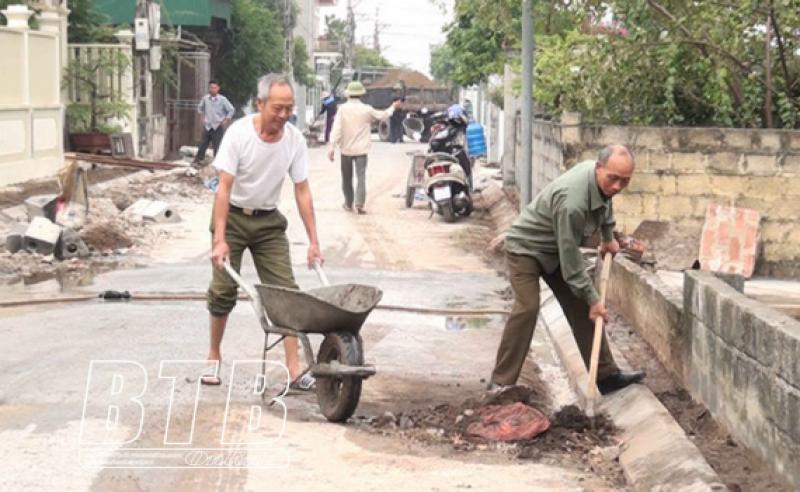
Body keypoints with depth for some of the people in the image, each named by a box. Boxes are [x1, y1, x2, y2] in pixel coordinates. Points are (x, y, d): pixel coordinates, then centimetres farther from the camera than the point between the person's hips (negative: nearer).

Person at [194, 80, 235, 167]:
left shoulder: (222, 99, -9)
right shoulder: (205, 98, 0)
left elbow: (231, 110, -2)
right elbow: (200, 107, 20)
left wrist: (226, 120, -5)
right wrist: (202, 116, 13)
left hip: (218, 127, -3)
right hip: (207, 126, 3)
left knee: (217, 146, -3)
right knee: (202, 144, 4)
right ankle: (198, 160, 14)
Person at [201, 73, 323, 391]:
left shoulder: (294, 140, -10)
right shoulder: (239, 133, -21)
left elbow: (302, 191, -3)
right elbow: (224, 188, -22)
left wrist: (313, 242, -5)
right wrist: (219, 240, -28)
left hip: (268, 221, 3)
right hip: (233, 217, -3)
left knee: (285, 290, -6)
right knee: (223, 290, -4)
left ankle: (294, 369, -7)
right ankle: (214, 358, 17)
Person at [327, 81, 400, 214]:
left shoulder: (342, 109, -7)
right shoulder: (367, 109, -4)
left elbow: (337, 128, -14)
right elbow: (382, 115, 13)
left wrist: (332, 147, -14)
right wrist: (393, 107, 31)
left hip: (346, 149, 1)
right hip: (361, 149, -1)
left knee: (347, 178, 14)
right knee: (361, 177, -4)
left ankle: (348, 203, 23)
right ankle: (359, 204, -18)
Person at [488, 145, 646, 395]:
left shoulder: (603, 179, -12)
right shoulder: (572, 201, -38)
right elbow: (571, 261, -31)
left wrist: (608, 237, 19)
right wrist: (593, 300, -23)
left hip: (557, 248, 9)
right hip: (526, 247, -8)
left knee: (581, 309, 4)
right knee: (527, 308, -22)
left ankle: (606, 375, 9)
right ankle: (500, 383, -19)